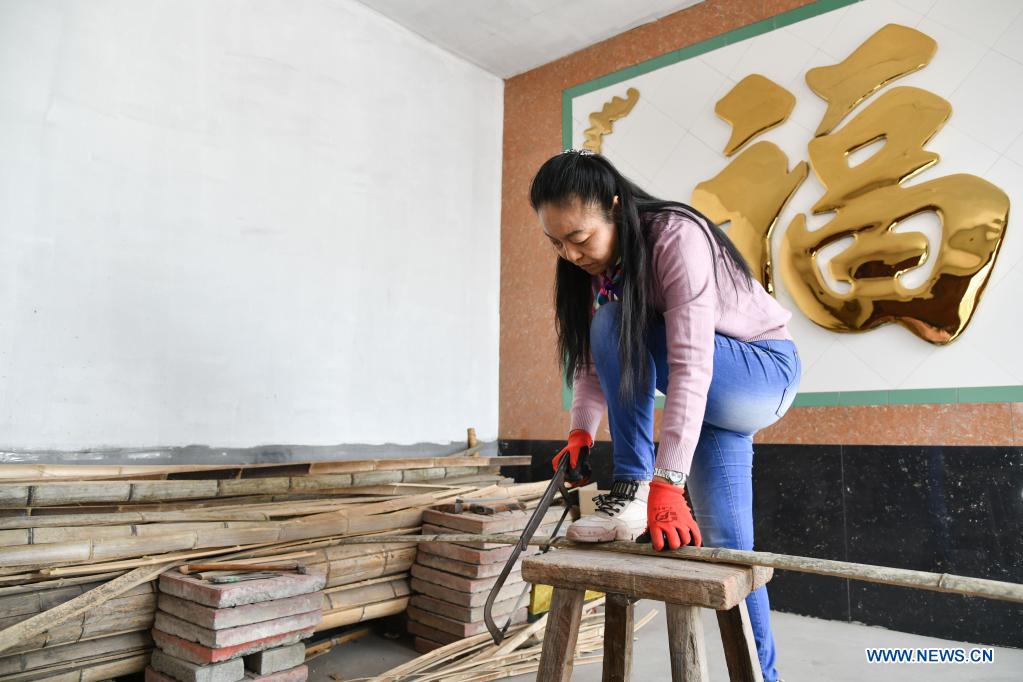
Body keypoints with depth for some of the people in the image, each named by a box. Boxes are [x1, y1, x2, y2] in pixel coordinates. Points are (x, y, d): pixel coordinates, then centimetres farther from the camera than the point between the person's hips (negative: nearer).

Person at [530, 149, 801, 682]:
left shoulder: (678, 238, -28)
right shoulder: (594, 266, -5)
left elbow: (691, 365, -36)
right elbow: (592, 361, -5)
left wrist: (665, 483, -41)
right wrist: (581, 430, -22)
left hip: (763, 376, -6)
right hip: (709, 399, 7)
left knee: (618, 329, -28)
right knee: (723, 541, 0)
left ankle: (633, 491, -21)